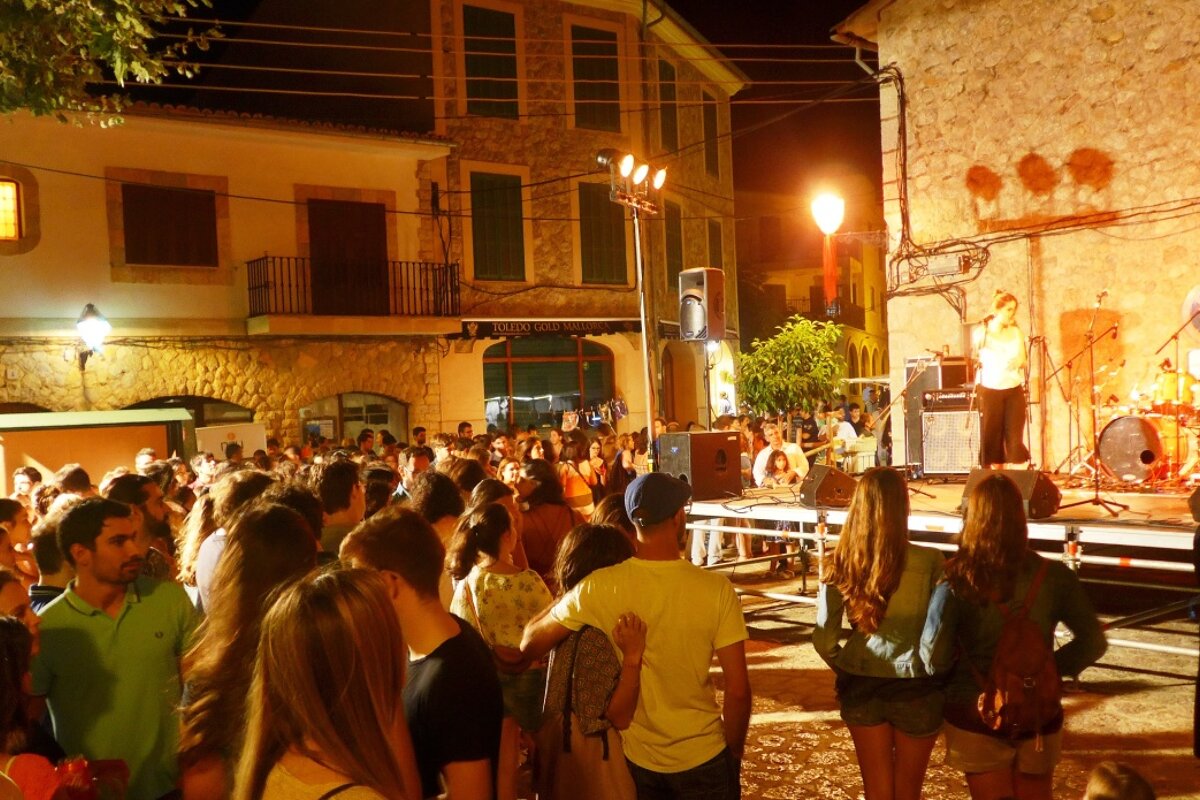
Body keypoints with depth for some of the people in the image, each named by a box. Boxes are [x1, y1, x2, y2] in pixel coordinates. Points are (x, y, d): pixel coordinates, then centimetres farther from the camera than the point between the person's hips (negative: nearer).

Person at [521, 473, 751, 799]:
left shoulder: (599, 587, -16)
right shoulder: (716, 588, -18)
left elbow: (530, 645, -6)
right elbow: (738, 690, -14)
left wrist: (565, 597, 9)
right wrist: (734, 754, 3)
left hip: (638, 760, 1)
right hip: (704, 758, -1)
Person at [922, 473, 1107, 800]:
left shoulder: (955, 579, -15)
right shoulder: (1053, 577, -10)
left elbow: (934, 656, -17)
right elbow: (1093, 642, -4)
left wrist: (953, 678, 4)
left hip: (975, 713, -2)